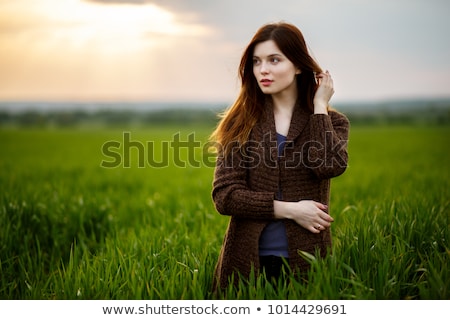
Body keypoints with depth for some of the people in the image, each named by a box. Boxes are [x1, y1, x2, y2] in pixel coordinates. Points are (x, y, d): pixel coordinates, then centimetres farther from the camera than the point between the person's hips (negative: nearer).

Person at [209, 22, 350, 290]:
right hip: (247, 260, 1)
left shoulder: (331, 122, 3)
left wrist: (319, 106, -9)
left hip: (305, 260, 0)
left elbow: (329, 166, -19)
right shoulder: (241, 123, 2)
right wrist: (288, 209, -15)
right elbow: (224, 196, -7)